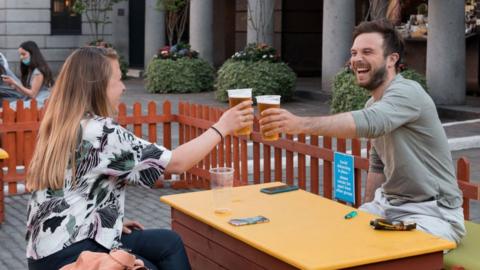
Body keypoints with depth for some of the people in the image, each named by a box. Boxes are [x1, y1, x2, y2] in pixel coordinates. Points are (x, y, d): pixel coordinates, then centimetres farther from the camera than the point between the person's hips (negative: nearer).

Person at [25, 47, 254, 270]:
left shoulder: (62, 127, 8)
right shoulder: (99, 132, -19)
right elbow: (177, 163, -17)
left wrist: (111, 221, 9)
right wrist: (221, 127, -6)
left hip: (62, 242, 8)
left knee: (168, 242, 12)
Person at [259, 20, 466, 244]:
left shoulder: (407, 92, -20)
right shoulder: (373, 105, 10)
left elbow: (368, 123, -41)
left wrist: (300, 124, -50)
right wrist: (366, 210, 10)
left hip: (433, 212, -8)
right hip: (388, 205, 9)